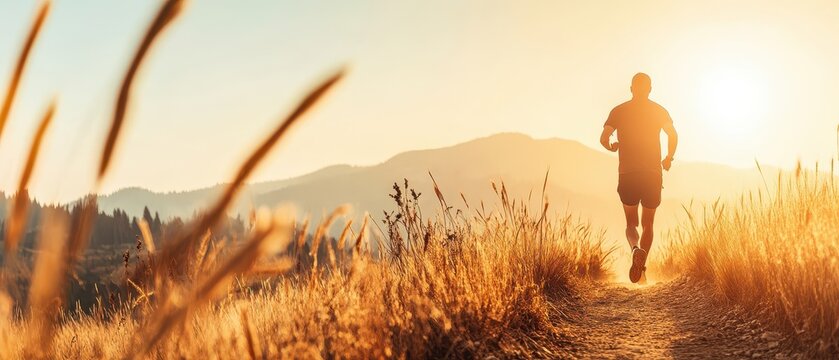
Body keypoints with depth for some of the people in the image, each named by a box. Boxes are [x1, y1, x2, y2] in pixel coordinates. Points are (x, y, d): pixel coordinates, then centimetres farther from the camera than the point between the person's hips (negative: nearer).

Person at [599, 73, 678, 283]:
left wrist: (612, 147, 17)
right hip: (653, 175, 0)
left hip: (627, 174, 0)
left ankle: (635, 249, -20)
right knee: (647, 224, 14)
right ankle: (641, 264, -3)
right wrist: (669, 158, 8)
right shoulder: (659, 111, 6)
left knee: (631, 223, 12)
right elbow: (673, 135, -8)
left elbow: (604, 138, -5)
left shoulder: (619, 111, 5)